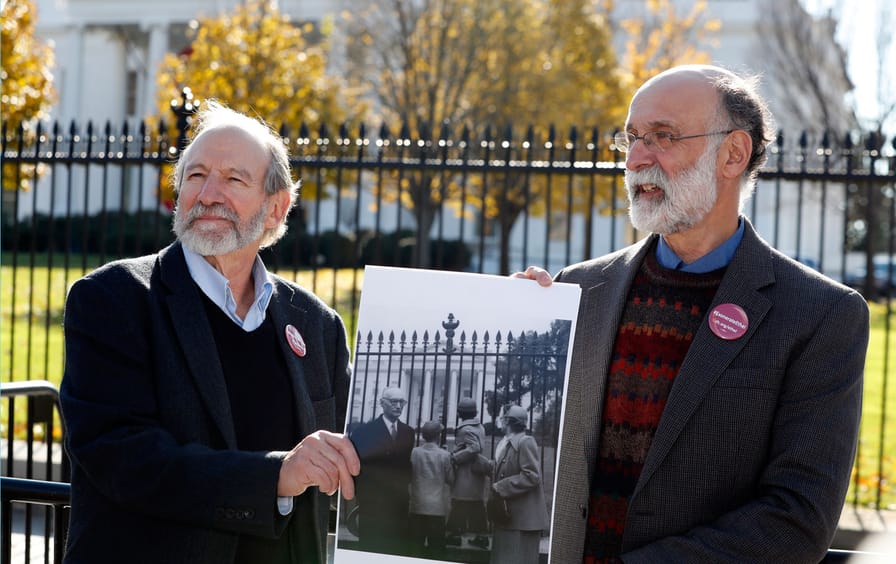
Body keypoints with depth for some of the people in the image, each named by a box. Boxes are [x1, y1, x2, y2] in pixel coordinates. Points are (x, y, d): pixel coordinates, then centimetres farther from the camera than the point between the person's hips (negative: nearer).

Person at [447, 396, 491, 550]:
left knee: (459, 505, -3)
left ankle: (455, 534, -2)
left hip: (466, 474, -8)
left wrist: (454, 457, -21)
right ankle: (481, 535, 10)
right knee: (477, 505, 9)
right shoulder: (479, 427, 12)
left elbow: (474, 448, -26)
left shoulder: (465, 429, -15)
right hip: (477, 473, 8)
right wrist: (455, 453, 14)